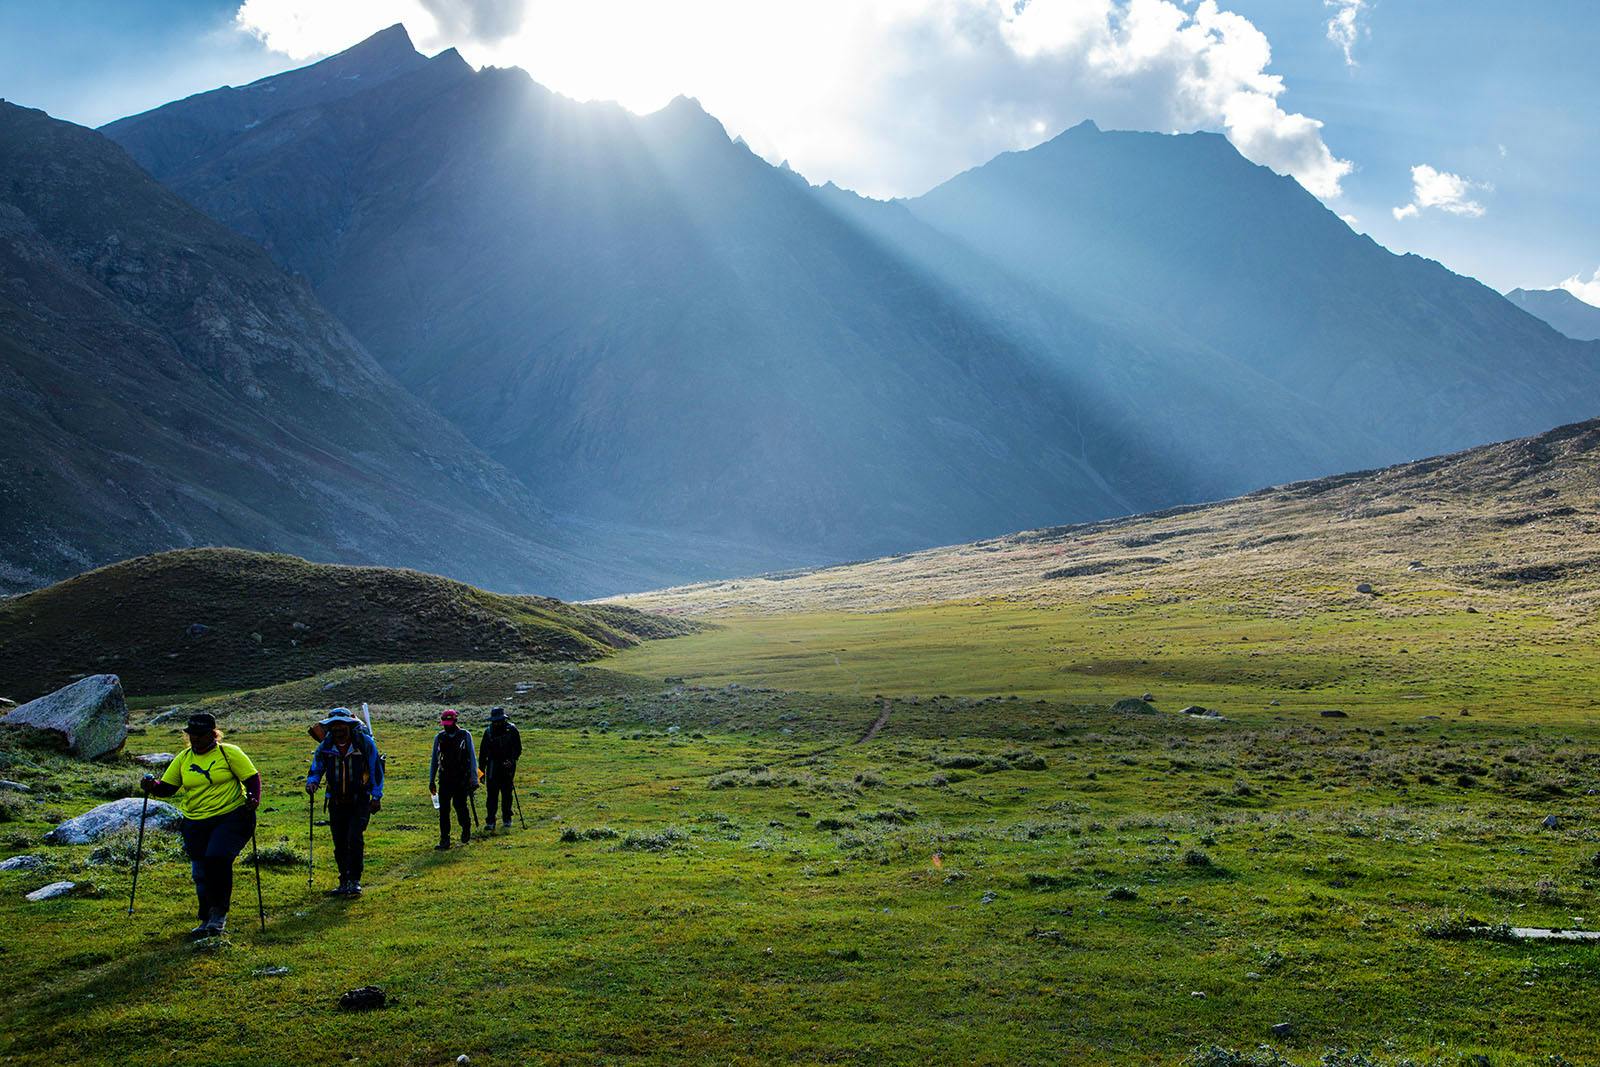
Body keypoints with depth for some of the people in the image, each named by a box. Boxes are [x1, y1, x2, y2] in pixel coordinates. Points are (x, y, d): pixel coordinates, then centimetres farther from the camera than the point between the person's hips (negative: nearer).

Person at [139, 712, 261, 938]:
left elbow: (252, 777, -1)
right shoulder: (183, 758, 10)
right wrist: (152, 785, -11)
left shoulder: (229, 753, -2)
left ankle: (219, 912, -9)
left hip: (230, 818, -5)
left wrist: (254, 799, -18)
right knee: (200, 873, 6)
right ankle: (208, 921, 23)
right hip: (195, 824, 5)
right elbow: (167, 787, 10)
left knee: (217, 858, -25)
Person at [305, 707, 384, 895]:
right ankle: (344, 883, 19)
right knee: (340, 845, 7)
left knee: (355, 839, -17)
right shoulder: (325, 747, 0)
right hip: (337, 802, 4)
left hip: (360, 801, -4)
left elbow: (376, 769, -2)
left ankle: (354, 882, -8)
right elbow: (316, 770, 10)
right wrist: (311, 782, -14)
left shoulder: (365, 743, -8)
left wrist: (377, 797, -3)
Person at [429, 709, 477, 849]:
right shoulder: (439, 737, 8)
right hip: (444, 779, 3)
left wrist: (474, 780, -6)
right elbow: (434, 760, 15)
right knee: (443, 810, -1)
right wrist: (431, 780, 11)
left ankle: (466, 827, 22)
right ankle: (444, 840, 5)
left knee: (460, 805, -8)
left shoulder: (465, 736, -1)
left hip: (461, 779, -3)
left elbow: (472, 758, 0)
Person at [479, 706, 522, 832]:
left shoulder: (511, 730, -3)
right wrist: (481, 770, 6)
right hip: (493, 766, 1)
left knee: (507, 794, 5)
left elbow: (518, 749, 1)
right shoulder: (488, 731, 2)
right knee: (491, 794, -4)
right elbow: (483, 752, 8)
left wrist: (512, 760, -16)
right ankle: (490, 822, -2)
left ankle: (507, 820, 17)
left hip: (507, 766, -1)